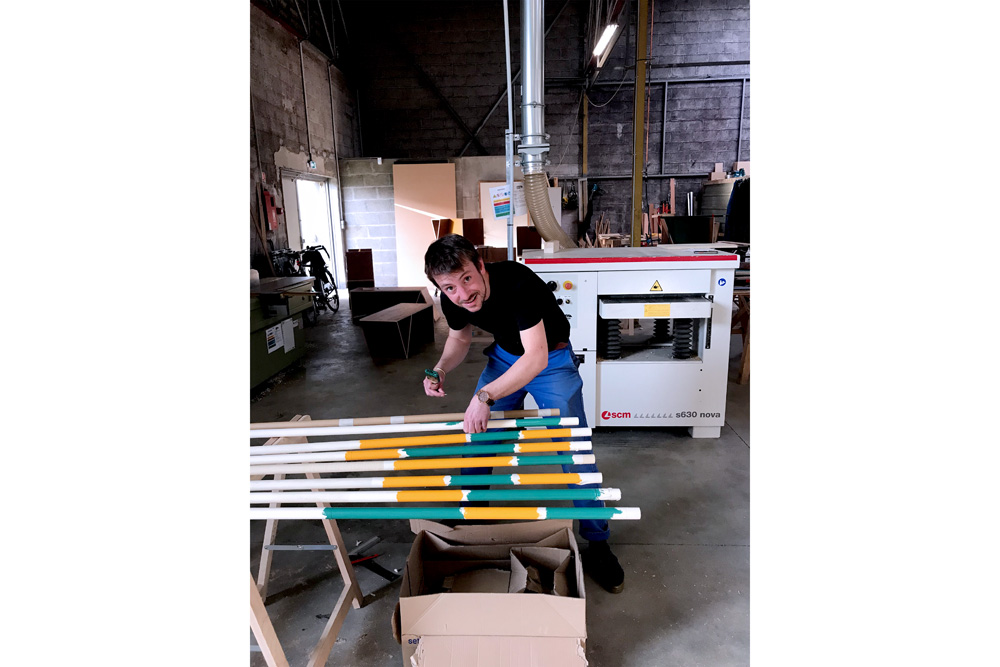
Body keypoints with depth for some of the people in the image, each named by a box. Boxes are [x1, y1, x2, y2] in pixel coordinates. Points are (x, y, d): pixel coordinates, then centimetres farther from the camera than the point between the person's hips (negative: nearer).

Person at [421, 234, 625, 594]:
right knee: (474, 435, 6)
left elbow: (537, 358, -40)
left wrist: (485, 396, -48)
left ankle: (596, 544, 10)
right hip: (504, 356, 6)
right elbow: (460, 337, 5)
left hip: (550, 358, -5)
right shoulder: (452, 301, -17)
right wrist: (442, 369, -15)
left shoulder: (518, 283, -37)